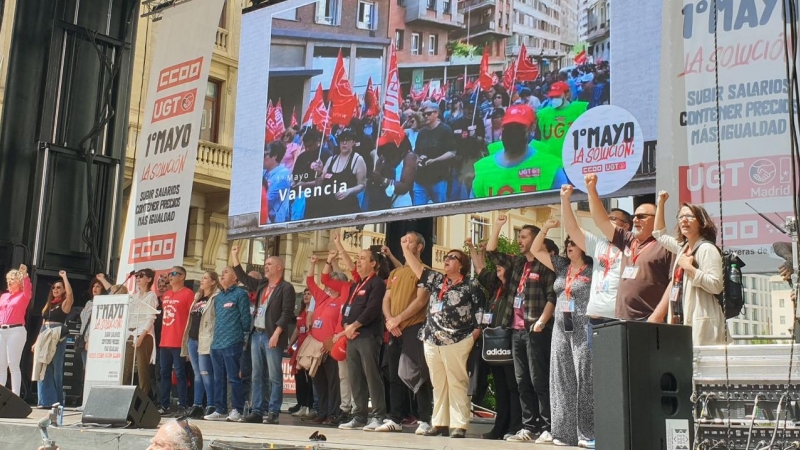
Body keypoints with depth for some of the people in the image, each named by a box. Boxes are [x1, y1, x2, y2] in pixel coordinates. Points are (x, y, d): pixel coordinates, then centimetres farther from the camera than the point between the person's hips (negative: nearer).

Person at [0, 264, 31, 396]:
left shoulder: (24, 295, 3)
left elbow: (28, 288, -19)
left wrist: (25, 275, -33)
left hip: (16, 331, -6)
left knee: (13, 364, -11)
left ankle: (15, 396, -12)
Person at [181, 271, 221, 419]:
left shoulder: (216, 298, -5)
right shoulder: (198, 297, 21)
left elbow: (219, 319, -12)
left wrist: (213, 340, -17)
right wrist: (187, 340, 20)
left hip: (205, 340, -8)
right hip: (192, 339, 8)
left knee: (205, 372, -10)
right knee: (197, 373, 9)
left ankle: (211, 406, -5)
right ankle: (197, 406, 12)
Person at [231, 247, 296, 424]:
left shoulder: (286, 288, -6)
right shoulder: (261, 285, 17)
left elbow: (287, 313, -13)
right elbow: (243, 277, 28)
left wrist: (276, 334, -20)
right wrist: (234, 256, 24)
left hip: (272, 336, -8)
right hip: (257, 334, 8)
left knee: (274, 377, -4)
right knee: (258, 376, 9)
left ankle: (273, 413, -2)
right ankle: (257, 411, 13)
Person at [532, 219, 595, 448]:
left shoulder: (593, 269, -3)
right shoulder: (562, 266, 13)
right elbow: (536, 250, 16)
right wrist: (546, 227, 8)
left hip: (584, 331, -6)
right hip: (561, 330, 6)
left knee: (585, 381, -6)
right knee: (562, 381, 6)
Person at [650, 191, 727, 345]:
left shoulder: (707, 249, -8)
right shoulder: (683, 247, 16)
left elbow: (716, 285, -17)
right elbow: (660, 234, 33)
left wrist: (690, 268, -16)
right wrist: (661, 203, 30)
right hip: (682, 321, 8)